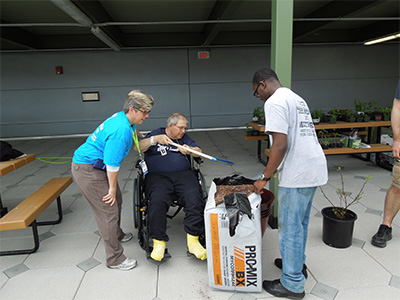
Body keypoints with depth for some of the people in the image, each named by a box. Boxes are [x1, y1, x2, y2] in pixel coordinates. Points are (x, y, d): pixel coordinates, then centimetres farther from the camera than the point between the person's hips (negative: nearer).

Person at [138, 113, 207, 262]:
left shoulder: (183, 137, 24)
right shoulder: (155, 134, 15)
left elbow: (198, 152, 13)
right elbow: (138, 147, -1)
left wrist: (190, 150, -10)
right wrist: (155, 139, -17)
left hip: (183, 174, 2)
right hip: (158, 175, -2)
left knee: (194, 197, -27)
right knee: (158, 200, -31)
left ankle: (193, 240, -20)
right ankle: (159, 243, -19)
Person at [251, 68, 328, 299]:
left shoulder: (275, 101, -12)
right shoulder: (297, 99, 19)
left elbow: (281, 145, -21)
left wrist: (265, 178, -12)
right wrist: (275, 171, 23)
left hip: (298, 174, -10)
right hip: (315, 168, 10)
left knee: (290, 228, 2)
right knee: (300, 222, 22)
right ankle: (297, 263, 39)